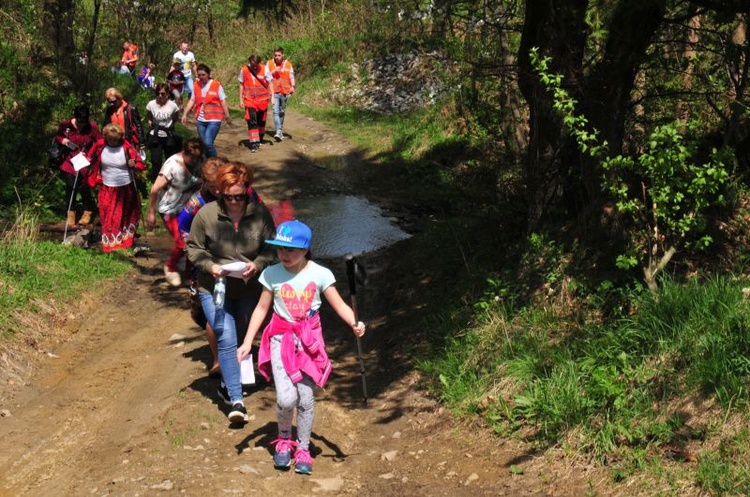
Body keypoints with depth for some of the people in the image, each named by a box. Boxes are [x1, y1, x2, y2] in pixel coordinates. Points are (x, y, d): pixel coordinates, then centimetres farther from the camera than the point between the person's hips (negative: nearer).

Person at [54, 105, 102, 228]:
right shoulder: (65, 125, -6)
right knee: (70, 185, -10)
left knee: (84, 187, 0)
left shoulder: (92, 127, -11)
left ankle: (88, 211, 24)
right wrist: (62, 140, -12)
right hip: (69, 160, 1)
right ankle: (71, 213, 5)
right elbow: (57, 137, 11)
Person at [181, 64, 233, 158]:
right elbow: (192, 100, 11)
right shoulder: (196, 85, 6)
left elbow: (223, 101, -2)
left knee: (208, 143, -17)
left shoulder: (216, 85, -5)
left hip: (214, 120, -5)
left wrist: (227, 116, -3)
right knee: (204, 144, 8)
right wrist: (185, 114, 5)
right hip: (200, 120, 5)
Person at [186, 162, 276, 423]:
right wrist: (210, 266, -19)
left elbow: (271, 247, 0)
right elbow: (193, 247, -2)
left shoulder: (260, 214, -8)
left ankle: (227, 383, 40)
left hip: (249, 289, 3)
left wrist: (257, 264, -19)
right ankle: (236, 401, -11)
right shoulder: (206, 214, -11)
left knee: (240, 339, 17)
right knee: (227, 340, -13)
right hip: (215, 289, -3)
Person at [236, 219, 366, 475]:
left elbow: (339, 305, -6)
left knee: (306, 399, 2)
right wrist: (247, 342, 2)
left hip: (309, 339, 0)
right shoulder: (272, 274, -4)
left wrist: (354, 323, -26)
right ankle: (284, 440, 17)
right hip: (281, 338, 0)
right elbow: (262, 308, 5)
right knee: (286, 398, -13)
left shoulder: (319, 274, -7)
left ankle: (303, 449, 23)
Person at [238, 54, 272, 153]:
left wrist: (272, 95, -9)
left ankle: (259, 140, 33)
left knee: (261, 121, 13)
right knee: (252, 122, -12)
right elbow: (241, 85, 6)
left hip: (262, 100, 1)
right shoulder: (244, 70, -4)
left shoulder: (264, 69, -6)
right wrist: (241, 99, 6)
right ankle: (254, 144, -15)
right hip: (249, 100, -1)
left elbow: (270, 83, 1)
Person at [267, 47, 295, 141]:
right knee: (276, 111, -16)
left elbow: (292, 77, 2)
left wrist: (292, 86, -14)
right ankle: (279, 132, -23)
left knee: (282, 112, 14)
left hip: (284, 92, 2)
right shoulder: (269, 64, 3)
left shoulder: (288, 64, 4)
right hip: (274, 92, -2)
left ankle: (281, 130, 29)